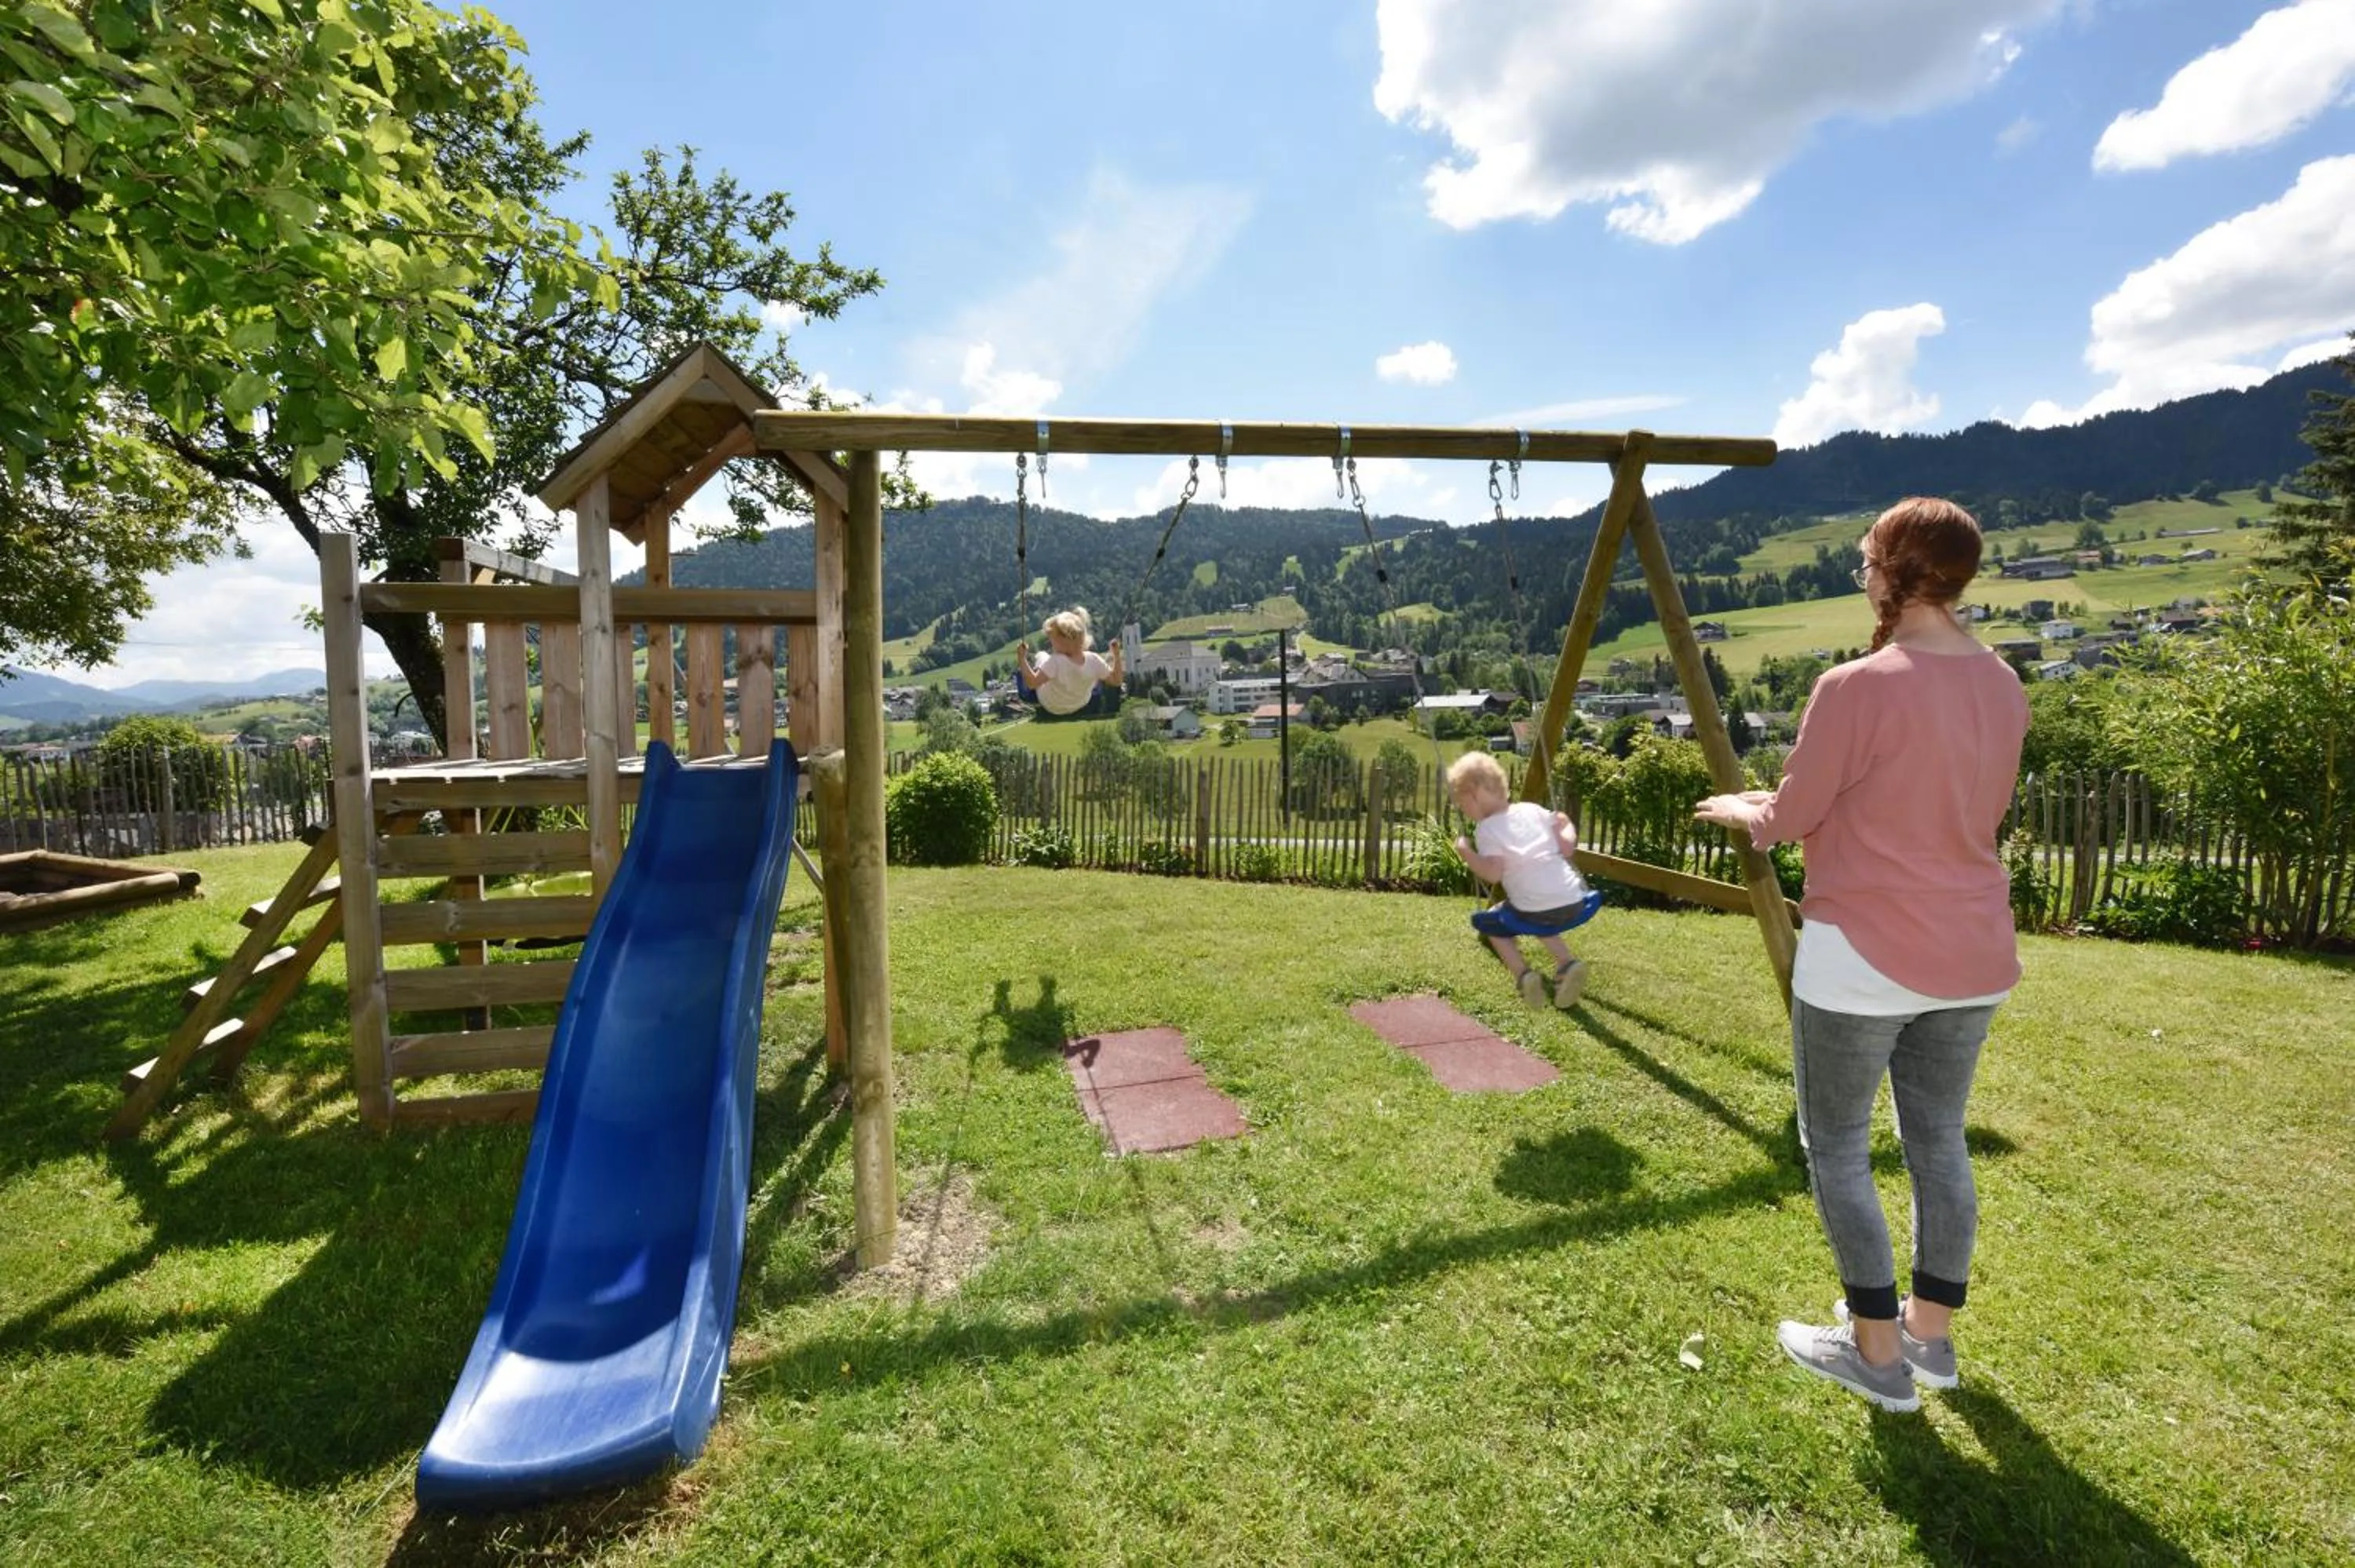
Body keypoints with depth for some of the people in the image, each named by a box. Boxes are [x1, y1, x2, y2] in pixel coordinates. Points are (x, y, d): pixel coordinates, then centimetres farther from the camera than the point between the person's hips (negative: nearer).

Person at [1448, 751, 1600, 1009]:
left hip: (1536, 912, -5)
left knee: (1490, 922, 24)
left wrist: (1465, 852, -1)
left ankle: (1521, 973, 4)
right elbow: (1568, 848, 11)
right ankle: (1567, 964, 14)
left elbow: (1493, 873, -13)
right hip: (1575, 904, 6)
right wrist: (1567, 826, 31)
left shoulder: (1487, 829, -1)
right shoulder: (1533, 810, 13)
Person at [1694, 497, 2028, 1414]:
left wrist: (1742, 811, 11)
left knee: (1836, 1145, 10)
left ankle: (1880, 1355, 22)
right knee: (1938, 1140, 19)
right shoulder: (2003, 688, 4)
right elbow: (1979, 813, 16)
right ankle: (1931, 1334, 35)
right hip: (1974, 953, 8)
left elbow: (1791, 820, -12)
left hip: (1864, 953, -7)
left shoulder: (1857, 687, -19)